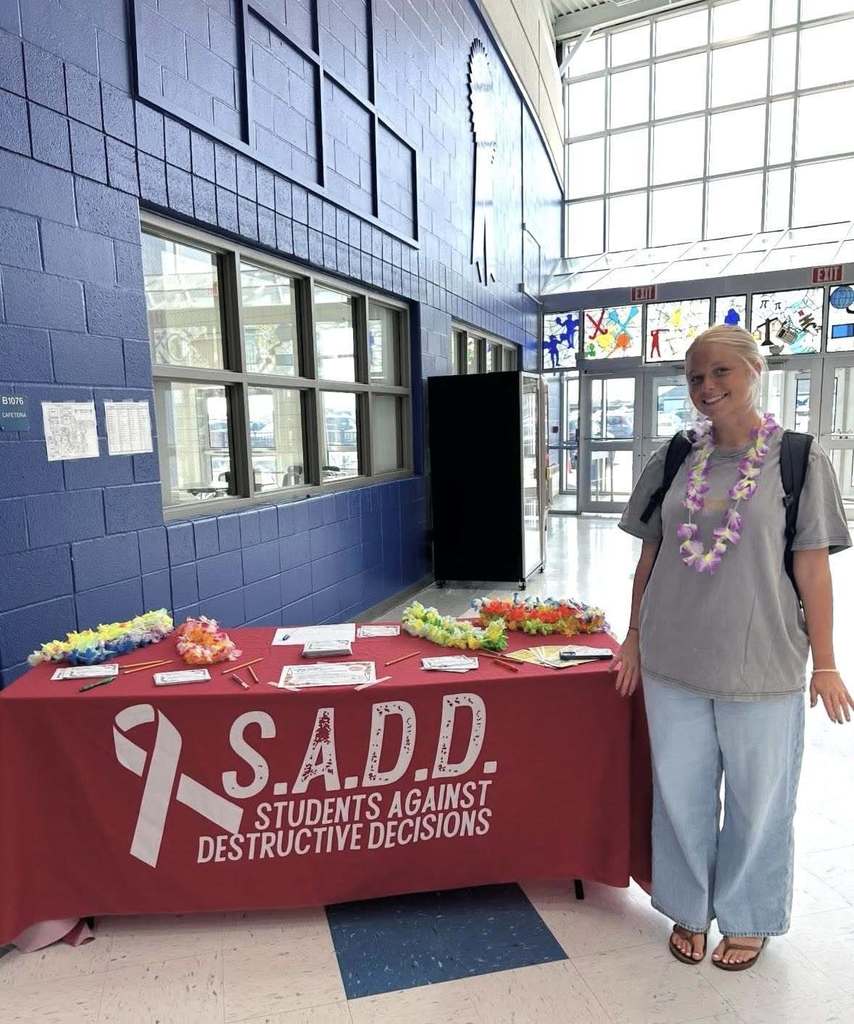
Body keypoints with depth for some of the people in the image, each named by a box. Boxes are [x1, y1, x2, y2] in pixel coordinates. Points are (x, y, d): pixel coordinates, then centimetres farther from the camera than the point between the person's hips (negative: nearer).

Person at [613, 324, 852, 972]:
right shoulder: (674, 460, 3)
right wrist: (635, 639, 9)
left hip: (761, 665, -2)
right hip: (673, 659, 3)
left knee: (758, 798, 14)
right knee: (681, 792, 15)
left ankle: (749, 918, 39)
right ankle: (690, 910, 39)